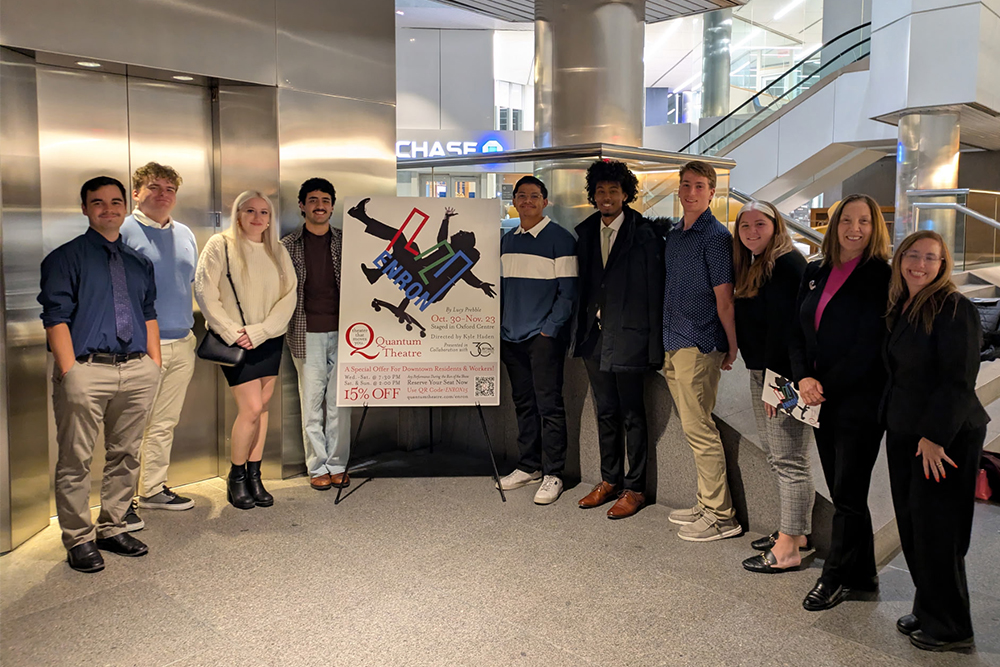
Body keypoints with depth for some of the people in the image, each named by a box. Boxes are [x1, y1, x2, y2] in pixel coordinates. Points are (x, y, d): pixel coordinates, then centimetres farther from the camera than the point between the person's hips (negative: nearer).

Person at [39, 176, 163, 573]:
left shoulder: (139, 263, 18)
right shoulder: (66, 257, 2)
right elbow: (56, 318, -5)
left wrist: (154, 362, 8)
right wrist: (69, 371, -14)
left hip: (137, 371, 5)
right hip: (87, 369, -5)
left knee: (125, 455, 11)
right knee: (76, 460, 0)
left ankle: (112, 529, 25)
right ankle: (79, 540, 12)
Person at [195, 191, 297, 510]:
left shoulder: (278, 251, 8)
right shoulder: (220, 246, -3)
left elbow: (289, 296, 1)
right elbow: (205, 292, -8)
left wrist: (259, 331, -10)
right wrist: (232, 332, -14)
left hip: (269, 340, 5)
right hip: (236, 342, -5)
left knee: (262, 407, 7)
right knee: (251, 408, -9)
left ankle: (254, 476, 19)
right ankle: (236, 477, 11)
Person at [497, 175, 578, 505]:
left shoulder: (560, 239, -3)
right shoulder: (506, 241, 15)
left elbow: (568, 291, -7)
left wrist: (550, 328, -13)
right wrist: (500, 326, 12)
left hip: (544, 337, -6)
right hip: (512, 336, 6)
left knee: (549, 405, -2)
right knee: (523, 403, 13)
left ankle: (552, 475, 7)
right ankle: (529, 466, 24)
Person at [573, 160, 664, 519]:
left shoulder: (644, 234, -8)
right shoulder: (586, 232, 9)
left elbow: (655, 291, -9)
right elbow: (583, 284, 12)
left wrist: (654, 344, -12)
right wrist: (580, 332, 7)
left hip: (627, 337, -6)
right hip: (594, 336, 6)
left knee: (632, 415, 4)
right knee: (605, 412, 16)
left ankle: (635, 489, 16)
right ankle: (610, 480, 30)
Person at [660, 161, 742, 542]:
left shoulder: (715, 235, -9)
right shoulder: (673, 235, 16)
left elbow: (724, 297, -11)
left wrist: (731, 346, -10)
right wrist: (668, 340, 17)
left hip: (699, 344, -8)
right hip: (674, 343, 8)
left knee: (699, 429, -6)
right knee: (694, 428, 13)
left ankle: (721, 517, 3)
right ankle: (706, 505, 23)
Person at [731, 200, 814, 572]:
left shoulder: (786, 264, -14)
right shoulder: (753, 266, 17)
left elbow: (782, 327, -20)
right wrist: (761, 376, 10)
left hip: (783, 374, -10)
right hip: (761, 372, 11)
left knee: (789, 460, -4)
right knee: (773, 454, 16)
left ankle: (788, 548, 3)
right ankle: (796, 531, 28)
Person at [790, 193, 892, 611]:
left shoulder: (881, 277, -8)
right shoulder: (816, 272, 10)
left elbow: (868, 346, -12)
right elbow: (798, 331, 9)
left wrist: (827, 385, -13)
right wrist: (803, 378, -5)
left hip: (859, 400, -6)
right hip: (822, 401, 6)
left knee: (848, 495, 2)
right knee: (842, 492, 14)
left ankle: (836, 577, 18)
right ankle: (862, 576, 28)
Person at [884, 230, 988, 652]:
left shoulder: (954, 309, -13)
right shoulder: (901, 309, 11)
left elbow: (958, 381, -18)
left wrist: (935, 436, -20)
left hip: (945, 438, -8)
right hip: (903, 434, 8)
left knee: (936, 532, 0)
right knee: (911, 527, 13)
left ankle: (950, 628, 16)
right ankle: (927, 612, 27)